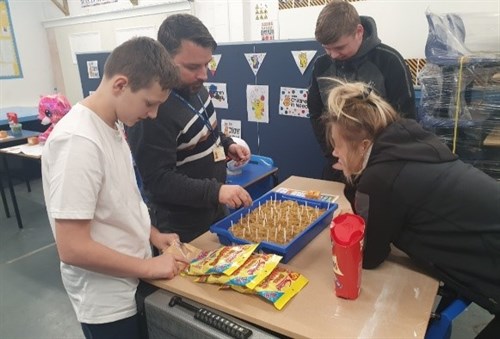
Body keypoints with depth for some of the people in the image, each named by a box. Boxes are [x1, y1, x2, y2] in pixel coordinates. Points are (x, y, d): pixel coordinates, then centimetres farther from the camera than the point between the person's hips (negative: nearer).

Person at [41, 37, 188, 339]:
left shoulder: (112, 125, -1)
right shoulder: (78, 141, -28)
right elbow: (73, 248, -28)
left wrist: (152, 234, 3)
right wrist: (148, 267, -19)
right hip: (107, 302, -8)